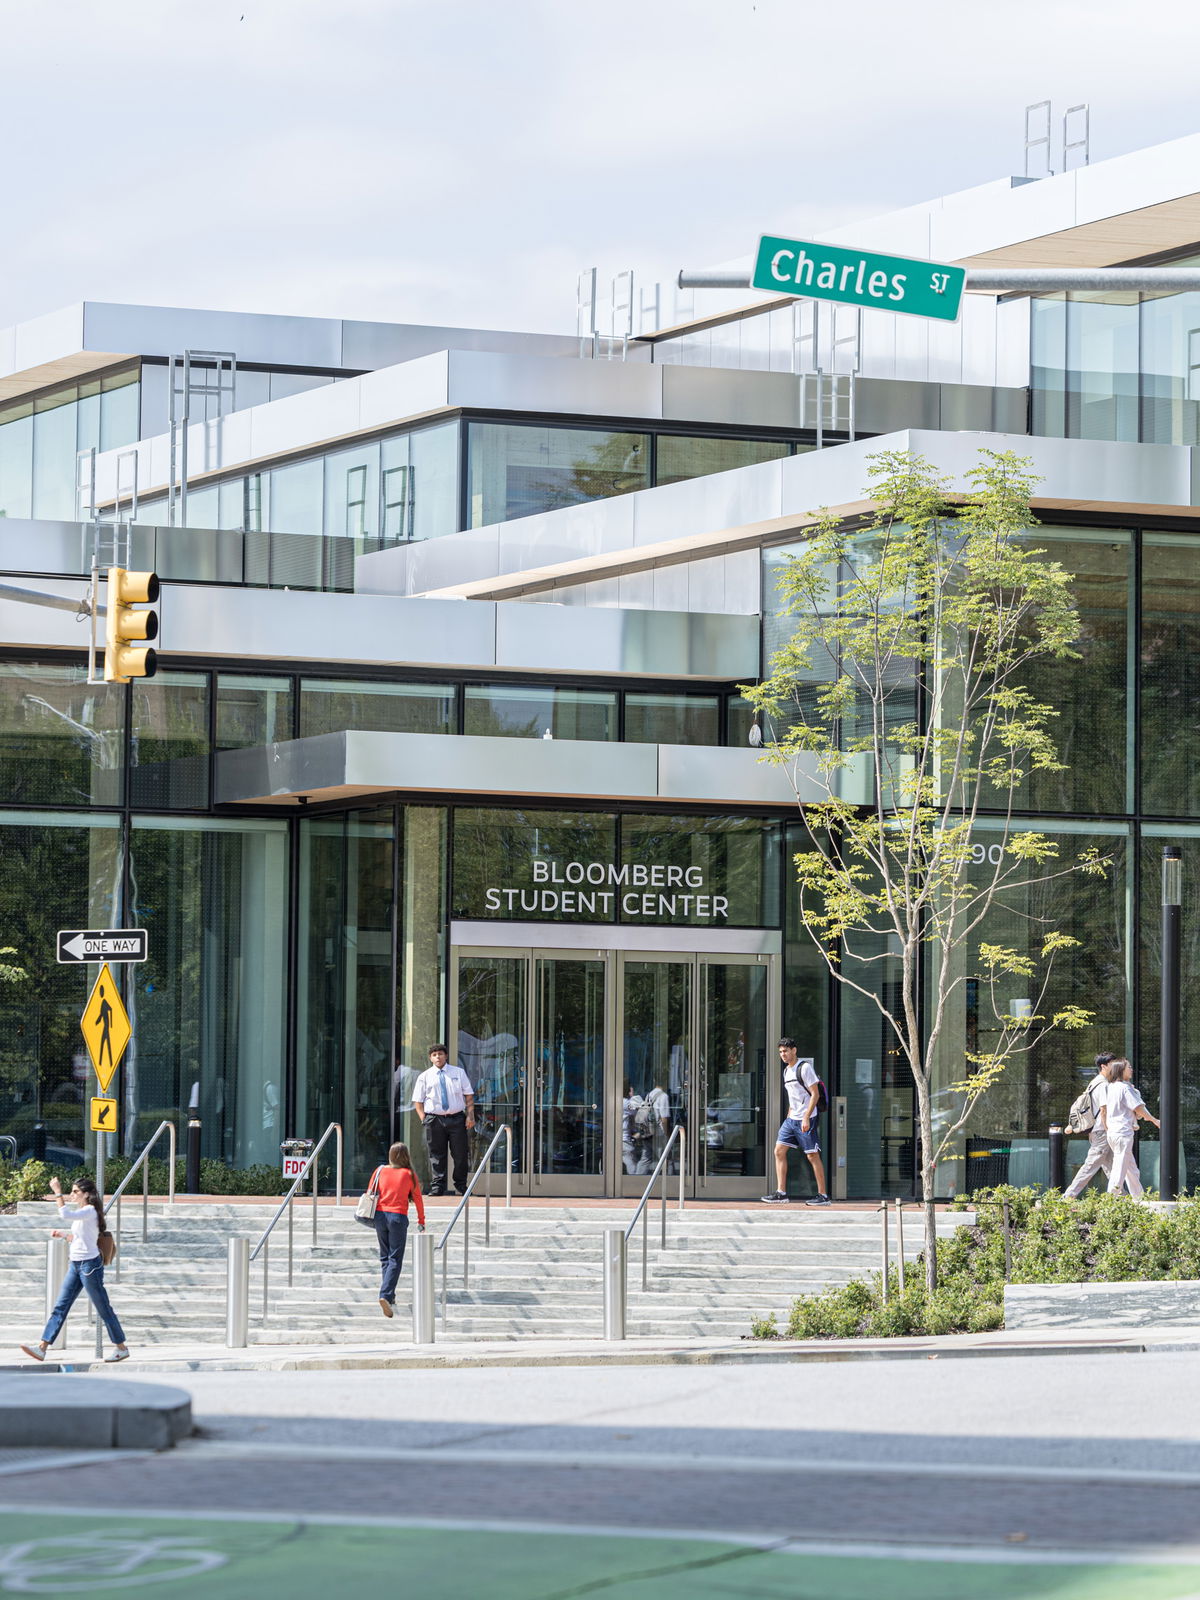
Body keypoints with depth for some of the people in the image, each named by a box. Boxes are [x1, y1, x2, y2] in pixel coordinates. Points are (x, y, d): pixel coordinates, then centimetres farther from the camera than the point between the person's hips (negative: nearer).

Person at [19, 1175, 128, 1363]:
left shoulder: (90, 1211, -16)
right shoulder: (82, 1212, 13)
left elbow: (65, 1215, -31)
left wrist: (58, 1193, -25)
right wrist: (62, 1233, 11)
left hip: (89, 1265, -9)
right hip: (75, 1265, 9)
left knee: (103, 1308, 1)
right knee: (60, 1307, 3)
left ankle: (121, 1347, 13)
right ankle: (42, 1348, -1)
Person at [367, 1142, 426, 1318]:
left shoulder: (380, 1171, 4)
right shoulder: (409, 1175, -1)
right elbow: (418, 1198, 4)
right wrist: (421, 1221, 15)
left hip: (380, 1216, 3)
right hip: (398, 1217, -3)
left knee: (385, 1257, 16)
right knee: (395, 1260, -3)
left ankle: (390, 1297, 18)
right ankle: (385, 1295, -20)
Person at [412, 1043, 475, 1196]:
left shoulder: (459, 1073, 9)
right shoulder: (424, 1077, 6)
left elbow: (469, 1096, 9)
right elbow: (417, 1101, 7)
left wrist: (470, 1116, -2)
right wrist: (424, 1119, -4)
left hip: (457, 1119, 1)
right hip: (434, 1119, -1)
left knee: (460, 1154, 2)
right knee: (436, 1155, -1)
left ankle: (461, 1186, 15)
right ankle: (437, 1187, 5)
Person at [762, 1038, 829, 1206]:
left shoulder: (805, 1068, -10)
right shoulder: (787, 1071, 15)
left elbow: (815, 1094, -14)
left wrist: (806, 1118, -21)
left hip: (806, 1120, -9)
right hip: (791, 1119, 9)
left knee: (812, 1155, -5)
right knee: (779, 1151, 1)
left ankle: (822, 1195, 0)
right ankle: (781, 1193, 2)